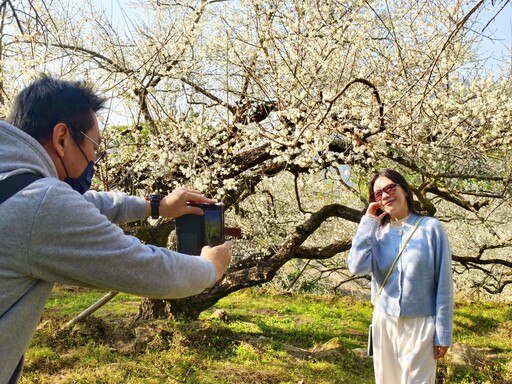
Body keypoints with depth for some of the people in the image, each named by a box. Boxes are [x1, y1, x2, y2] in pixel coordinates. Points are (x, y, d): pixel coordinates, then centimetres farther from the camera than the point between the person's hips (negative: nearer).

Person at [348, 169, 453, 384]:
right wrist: (368, 223, -11)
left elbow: (443, 284, -6)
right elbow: (358, 267, -16)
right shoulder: (377, 232, 2)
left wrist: (443, 333, -7)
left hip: (420, 323, -3)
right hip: (384, 322, 4)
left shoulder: (431, 228, -7)